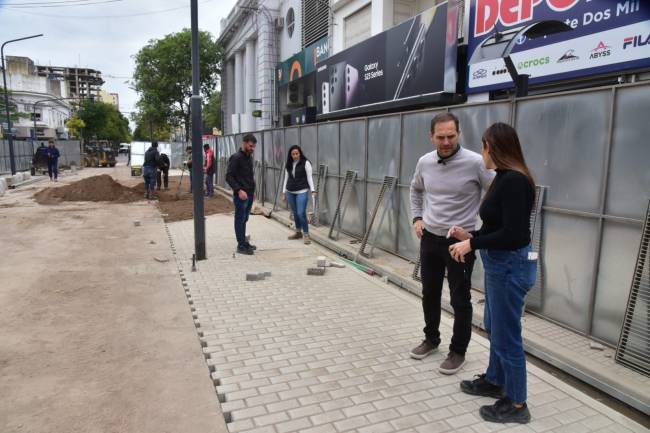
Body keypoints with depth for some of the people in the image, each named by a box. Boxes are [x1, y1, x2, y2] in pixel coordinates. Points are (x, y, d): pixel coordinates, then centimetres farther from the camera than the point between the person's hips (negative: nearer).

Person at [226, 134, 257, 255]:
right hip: (240, 195, -8)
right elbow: (229, 177, -16)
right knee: (240, 220, 0)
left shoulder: (249, 157, 12)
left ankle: (244, 242, 24)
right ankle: (241, 246, 7)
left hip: (249, 195, 8)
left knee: (244, 220, 15)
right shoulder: (236, 157, -13)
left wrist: (252, 190, 16)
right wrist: (239, 190, -24)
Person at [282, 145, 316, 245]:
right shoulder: (288, 164, 10)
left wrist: (313, 190, -13)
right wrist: (284, 192, 13)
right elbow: (286, 178, 15)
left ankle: (306, 235, -2)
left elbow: (309, 177, -5)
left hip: (302, 192, -5)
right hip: (290, 192, 5)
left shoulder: (306, 163, -4)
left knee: (301, 213, -11)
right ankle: (298, 232, 26)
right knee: (295, 213, 12)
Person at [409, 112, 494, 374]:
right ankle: (431, 339, 38)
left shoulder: (475, 163, -16)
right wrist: (417, 218, 10)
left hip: (460, 241, -5)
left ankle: (458, 351, 25)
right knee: (429, 294, 17)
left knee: (460, 300, 7)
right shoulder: (425, 162, 0)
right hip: (430, 238, 5)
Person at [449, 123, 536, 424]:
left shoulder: (514, 181, -21)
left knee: (507, 335, 4)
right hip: (500, 263, 10)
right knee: (494, 327, 23)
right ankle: (495, 381, 42)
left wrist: (473, 245, -17)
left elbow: (514, 234, -25)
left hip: (511, 265, -10)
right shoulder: (505, 178, 9)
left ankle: (516, 405, 22)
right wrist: (472, 236, 7)